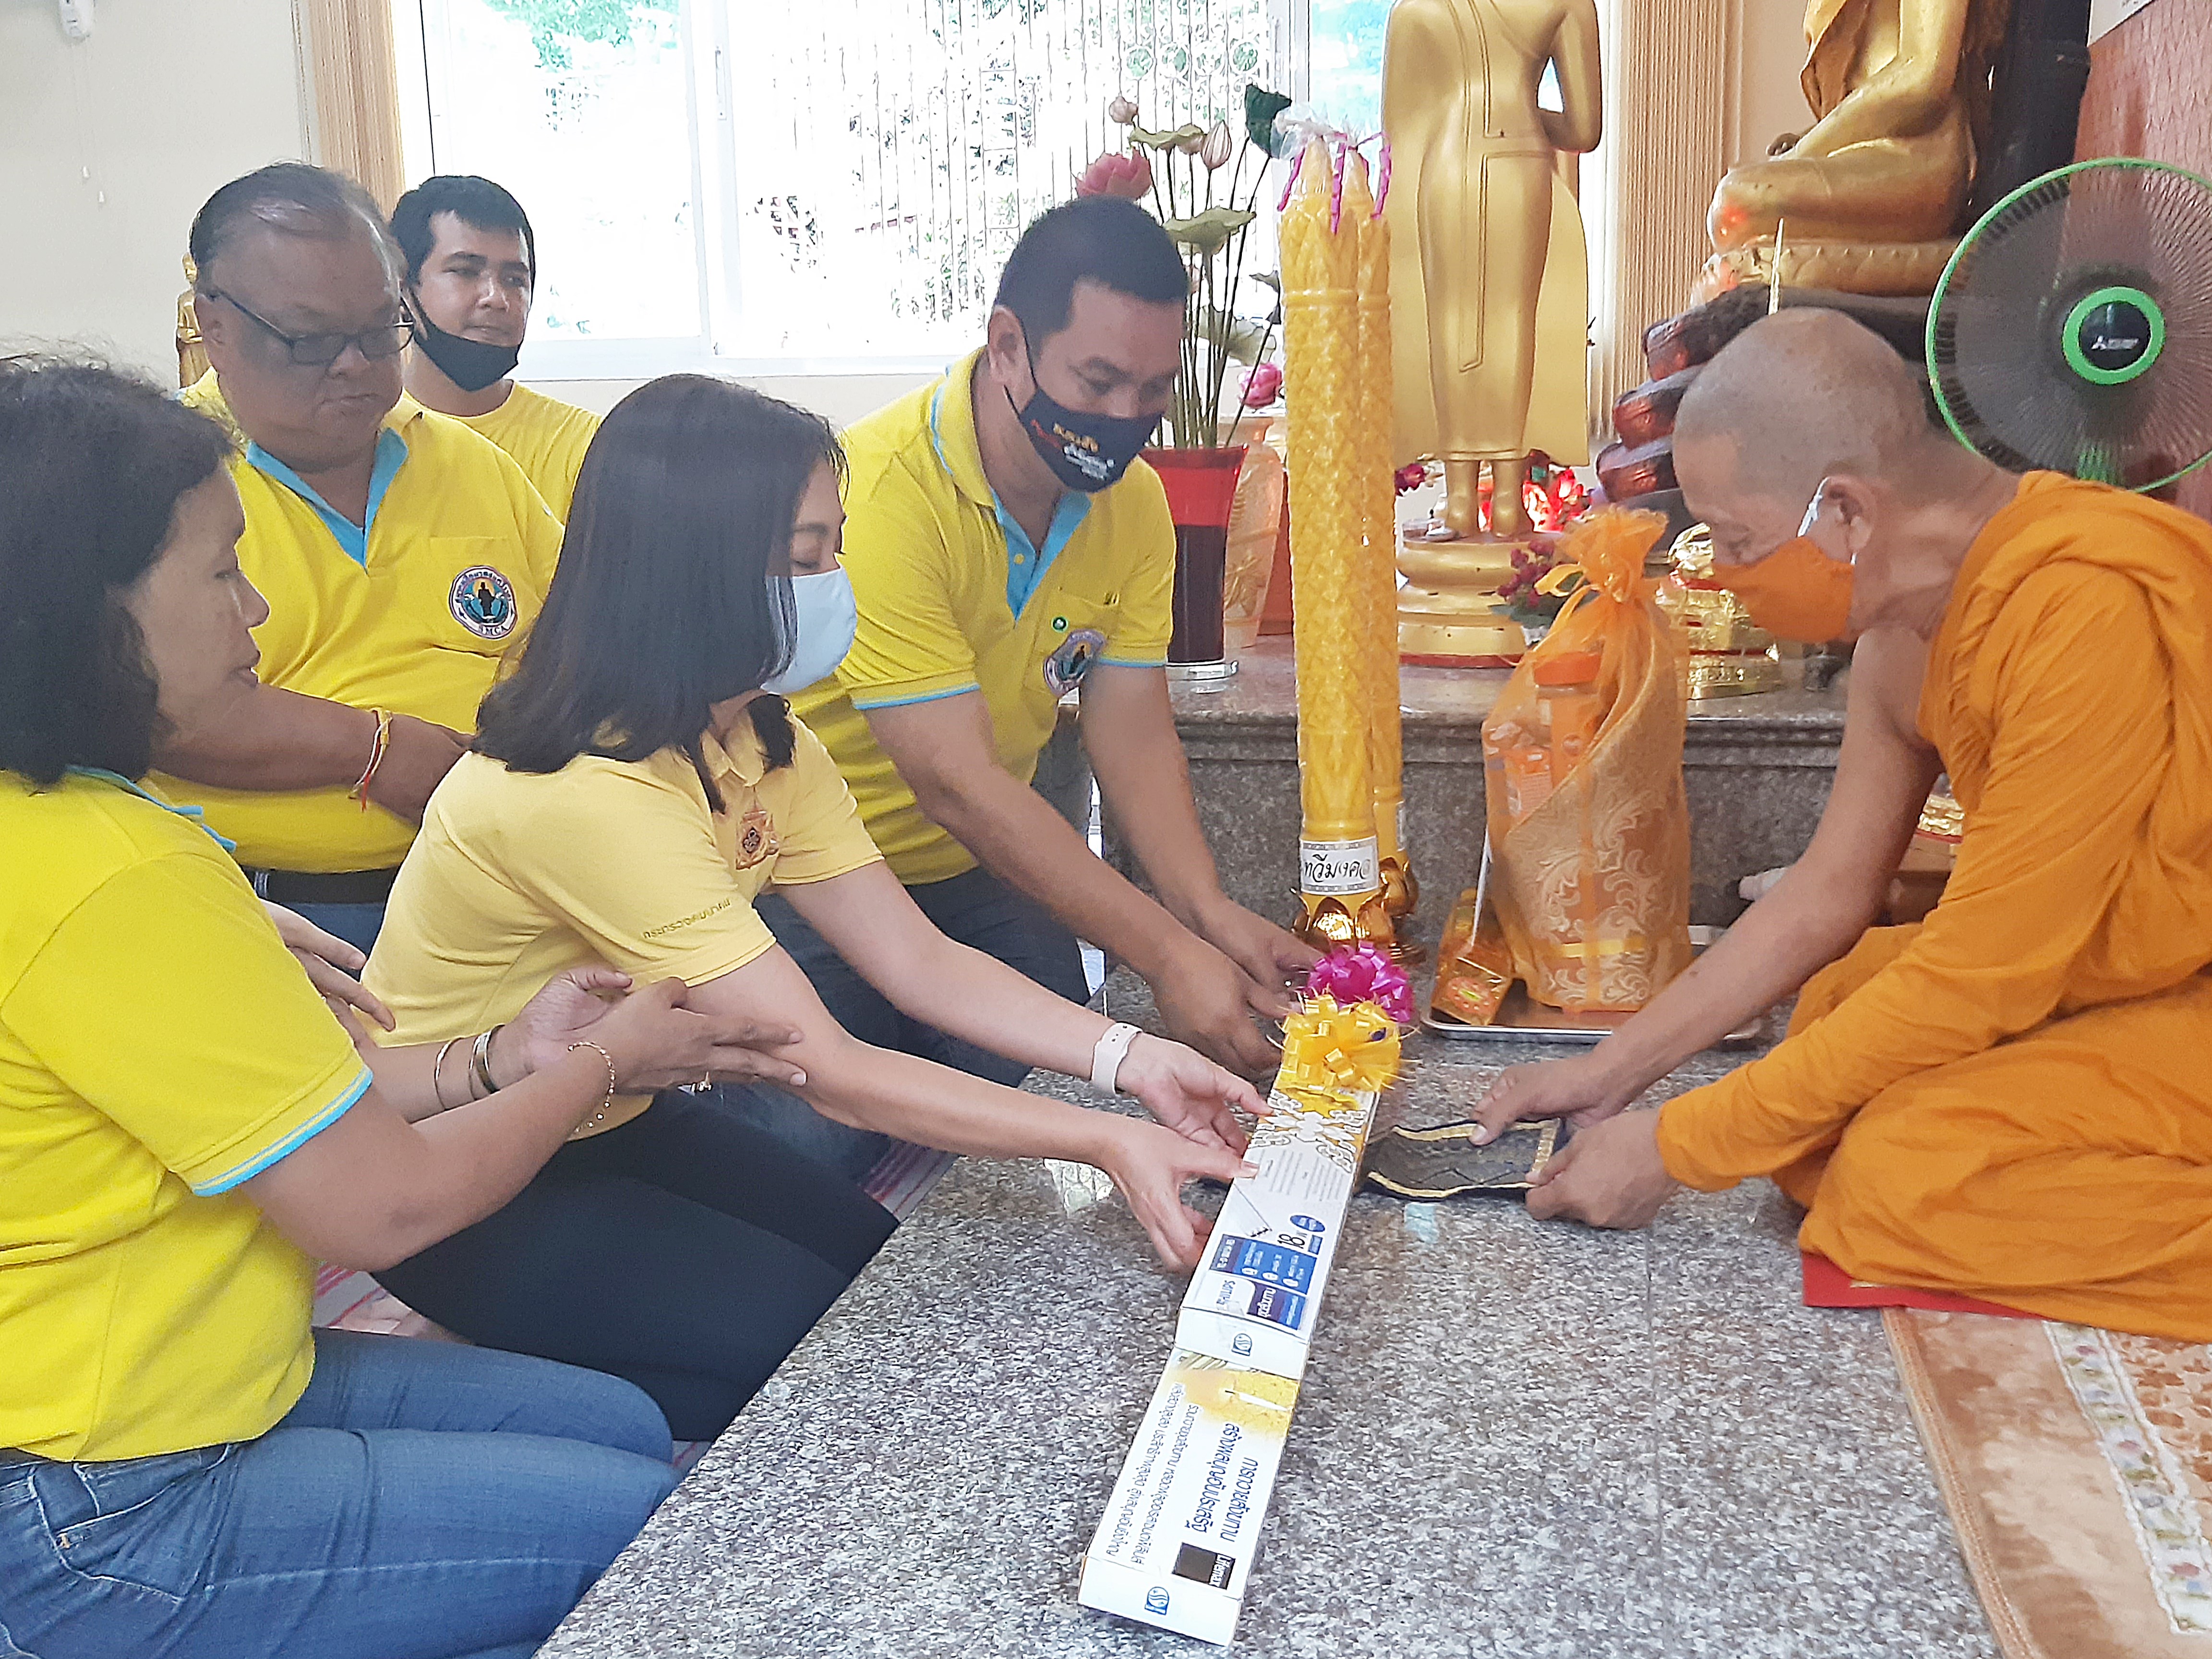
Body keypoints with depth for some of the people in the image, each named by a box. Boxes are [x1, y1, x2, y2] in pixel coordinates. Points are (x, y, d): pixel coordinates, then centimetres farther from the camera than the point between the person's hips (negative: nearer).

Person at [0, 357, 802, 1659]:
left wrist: (499, 1063, 3)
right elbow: (383, 1205, -23)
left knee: (626, 1425, 17)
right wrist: (604, 1060, -7)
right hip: (121, 1514, -9)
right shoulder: (110, 879, -29)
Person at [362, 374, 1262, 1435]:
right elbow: (827, 1071, -32)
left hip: (610, 1124, 8)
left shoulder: (762, 742, -4)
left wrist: (1126, 1058, -20)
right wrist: (1105, 1143, -33)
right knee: (809, 1328, -16)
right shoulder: (594, 791, -33)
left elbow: (918, 961, -7)